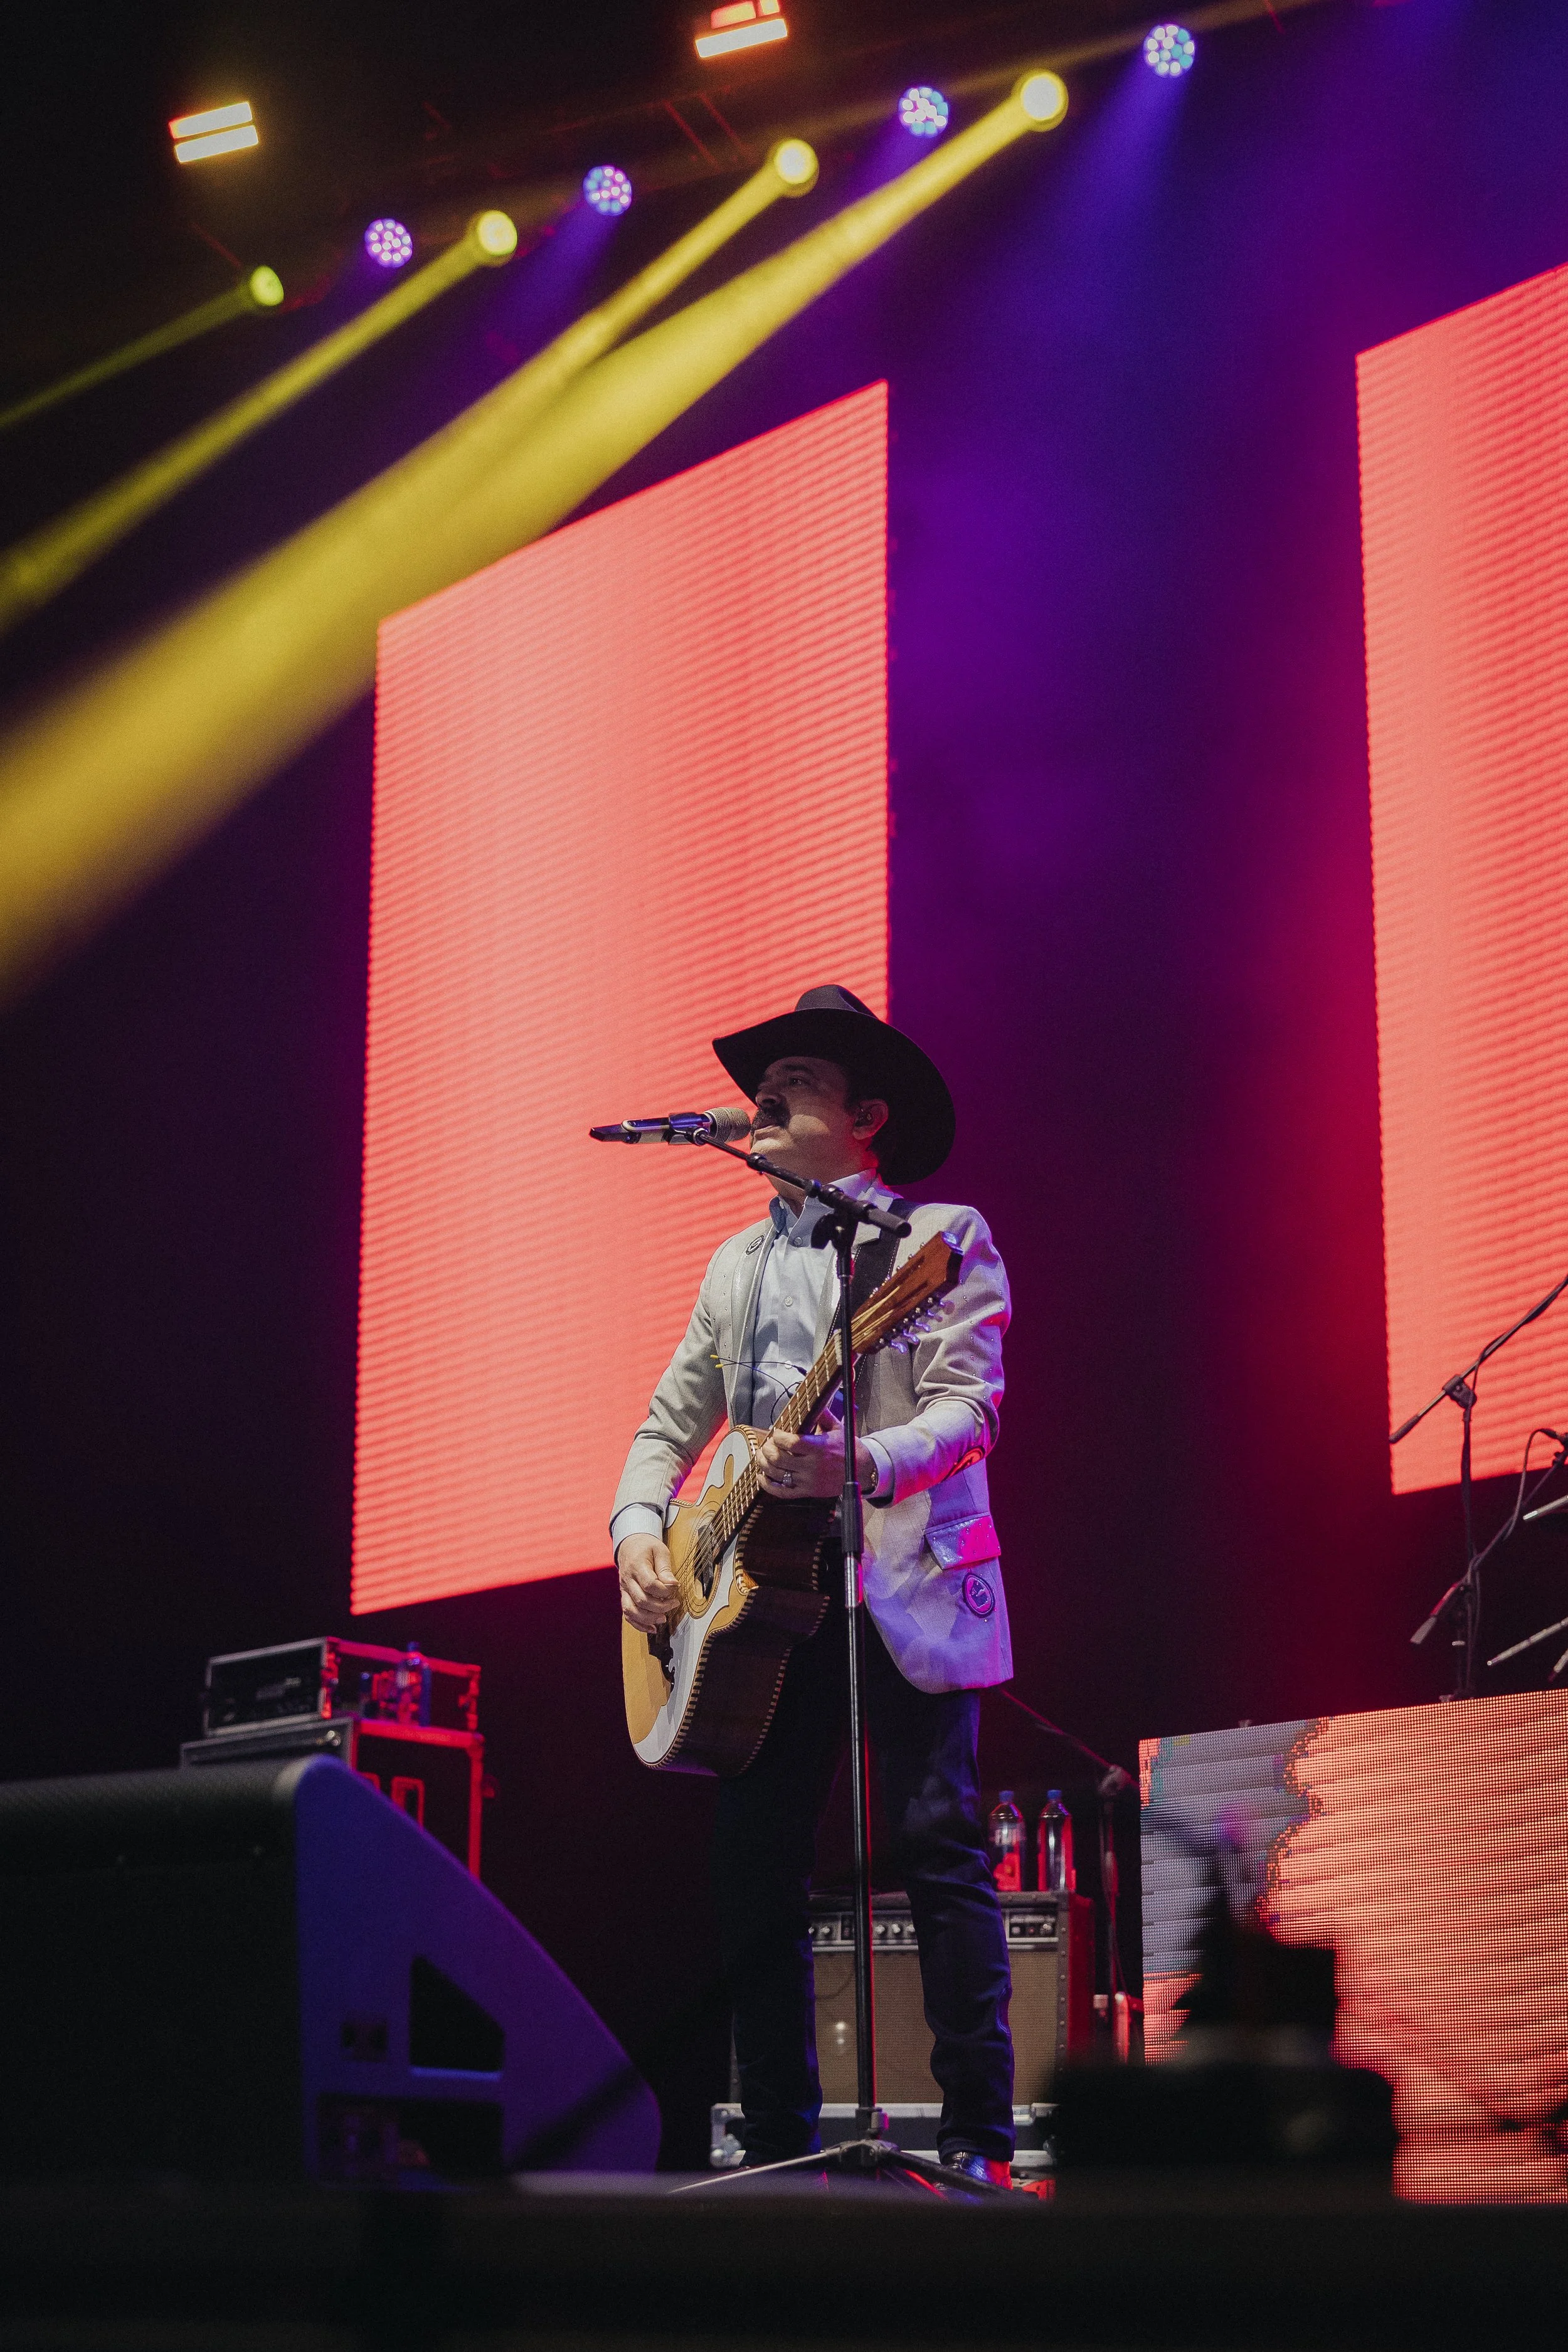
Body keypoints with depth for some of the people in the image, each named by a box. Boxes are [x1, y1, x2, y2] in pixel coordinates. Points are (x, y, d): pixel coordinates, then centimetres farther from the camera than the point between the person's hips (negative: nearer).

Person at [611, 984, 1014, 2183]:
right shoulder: (739, 1261, 22)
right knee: (754, 1868, 2)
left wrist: (860, 1464, -28)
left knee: (940, 1847, -10)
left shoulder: (942, 1236, 3)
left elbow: (969, 1410, -10)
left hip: (905, 1582, -6)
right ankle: (780, 2149, 9)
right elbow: (673, 1423, 22)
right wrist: (638, 1527, 2)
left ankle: (979, 2141, -7)